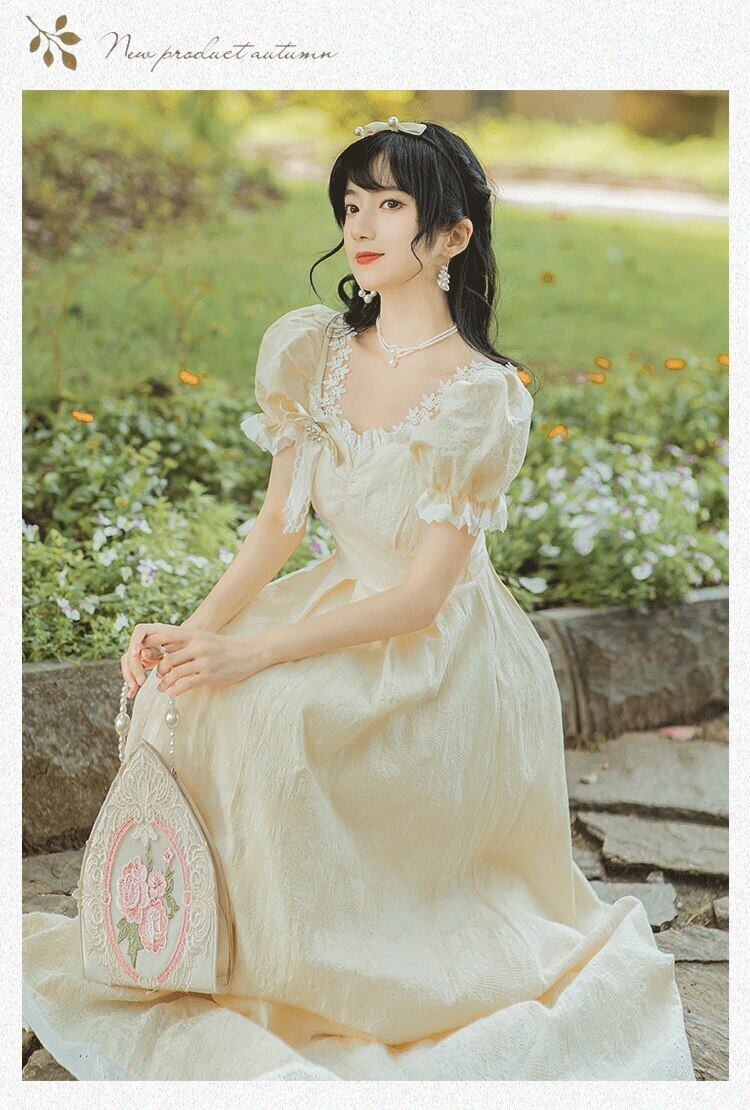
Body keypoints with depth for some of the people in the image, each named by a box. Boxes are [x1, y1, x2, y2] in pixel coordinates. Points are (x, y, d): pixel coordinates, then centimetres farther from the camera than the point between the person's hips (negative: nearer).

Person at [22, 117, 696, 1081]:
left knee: (273, 715, -30)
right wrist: (196, 630, -15)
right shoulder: (311, 349, -2)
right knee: (185, 690, -18)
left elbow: (422, 593, -21)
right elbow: (280, 521, 1)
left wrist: (258, 650, -28)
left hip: (440, 650, -6)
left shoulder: (485, 397, -21)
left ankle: (284, 971, -7)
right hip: (343, 607, 6)